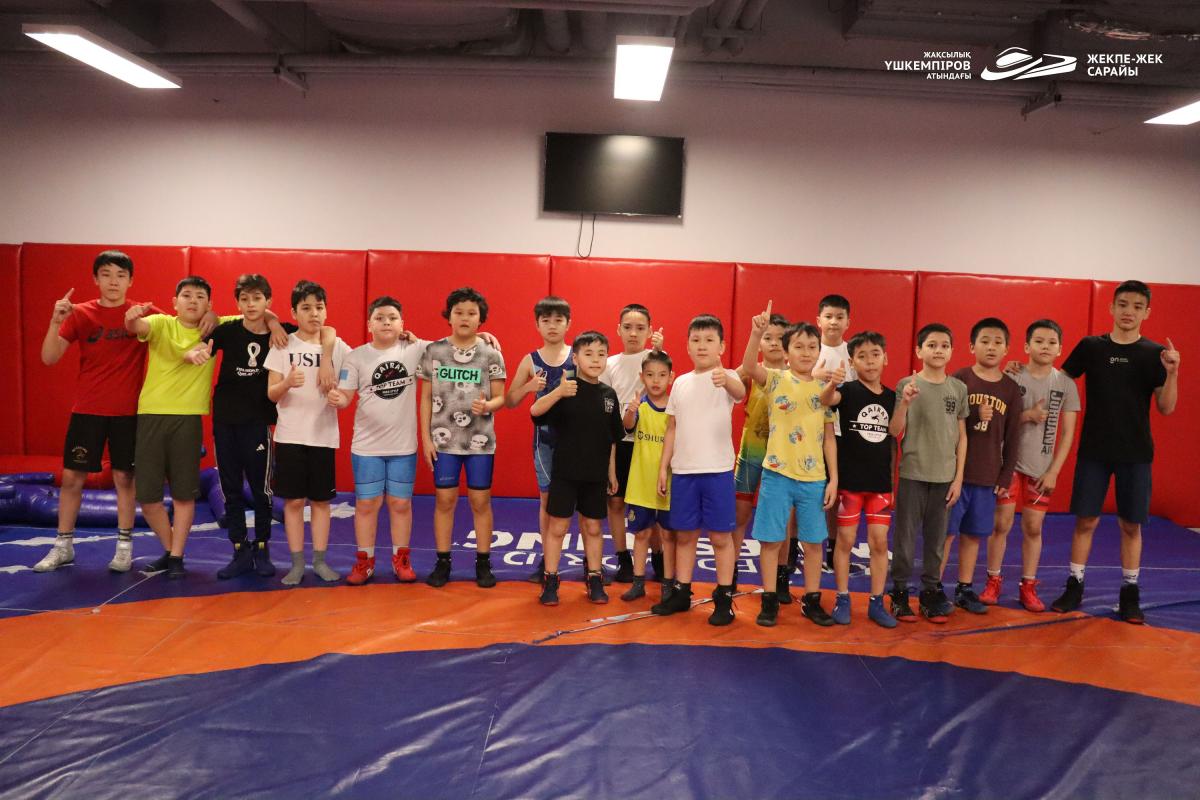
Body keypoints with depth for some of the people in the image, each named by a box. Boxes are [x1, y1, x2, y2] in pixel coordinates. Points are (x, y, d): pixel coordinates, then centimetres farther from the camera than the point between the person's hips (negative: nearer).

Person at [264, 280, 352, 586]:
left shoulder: (338, 347, 1)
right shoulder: (283, 346, -1)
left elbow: (345, 392, 4)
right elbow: (271, 394, -3)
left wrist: (339, 398, -20)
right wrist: (288, 383, -25)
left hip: (324, 435, 1)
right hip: (290, 434, -1)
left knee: (321, 500, 7)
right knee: (294, 500, 4)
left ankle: (320, 561, 18)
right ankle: (297, 563, 14)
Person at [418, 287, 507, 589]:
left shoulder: (491, 354, -2)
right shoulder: (433, 351, 1)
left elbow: (500, 397, 0)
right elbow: (426, 397, 3)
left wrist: (488, 406, -23)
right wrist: (426, 437, -1)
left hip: (480, 439, 0)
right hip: (444, 439, 1)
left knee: (480, 501, 6)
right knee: (445, 500, 7)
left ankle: (483, 562, 19)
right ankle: (443, 561, 20)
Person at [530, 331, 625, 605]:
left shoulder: (608, 394, 3)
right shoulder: (566, 389, -10)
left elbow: (612, 438, 11)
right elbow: (535, 411, -27)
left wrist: (612, 471, 12)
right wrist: (558, 392, -44)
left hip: (596, 474, 4)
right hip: (565, 471, -3)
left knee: (592, 527, 13)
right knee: (557, 527, 4)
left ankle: (595, 580, 25)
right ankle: (550, 581, 16)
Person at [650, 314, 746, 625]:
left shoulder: (727, 378, -6)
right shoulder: (681, 383, 9)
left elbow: (740, 393, -31)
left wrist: (726, 380, -54)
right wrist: (663, 466, 10)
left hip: (717, 469, -4)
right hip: (683, 470, 4)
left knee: (720, 535, 3)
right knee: (684, 534, 13)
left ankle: (724, 599, 14)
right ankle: (681, 592, 25)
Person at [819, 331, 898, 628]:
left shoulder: (891, 397, 6)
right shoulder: (849, 390, -7)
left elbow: (892, 440, 13)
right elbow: (825, 400, -31)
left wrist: (892, 479, 11)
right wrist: (831, 383, -53)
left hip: (880, 482, 4)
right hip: (849, 480, -3)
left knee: (880, 542, 7)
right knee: (845, 540, 6)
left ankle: (876, 603, 18)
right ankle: (842, 600, 17)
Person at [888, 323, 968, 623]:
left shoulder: (959, 388, 4)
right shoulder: (907, 385, -4)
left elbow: (961, 435, 7)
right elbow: (894, 432, -7)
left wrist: (958, 477, 4)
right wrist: (905, 403, -22)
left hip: (944, 476, 3)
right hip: (912, 474, -2)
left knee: (936, 537, 10)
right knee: (905, 536, 4)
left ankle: (930, 591, 22)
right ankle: (899, 592, 15)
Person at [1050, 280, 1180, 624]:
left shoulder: (1154, 353, -2)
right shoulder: (1090, 346, 0)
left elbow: (1166, 408, -4)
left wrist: (1171, 373, -20)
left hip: (1136, 453, 0)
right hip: (1093, 450, 0)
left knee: (1131, 524, 7)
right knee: (1086, 520, 4)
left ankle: (1130, 594, 19)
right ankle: (1074, 587, 15)